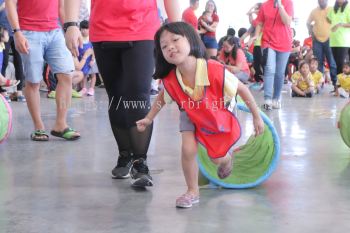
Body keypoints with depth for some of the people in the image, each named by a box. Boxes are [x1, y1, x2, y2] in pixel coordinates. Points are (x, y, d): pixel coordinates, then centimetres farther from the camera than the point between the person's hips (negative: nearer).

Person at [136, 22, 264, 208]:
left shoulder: (215, 70, -40)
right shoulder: (170, 81, -28)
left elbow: (242, 90, -25)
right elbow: (162, 98, -2)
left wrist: (257, 117, -15)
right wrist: (149, 119, 3)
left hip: (219, 120, -1)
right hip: (192, 119, 1)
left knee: (217, 159, 14)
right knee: (188, 151, -17)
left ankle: (227, 157, 55)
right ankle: (192, 192, 8)